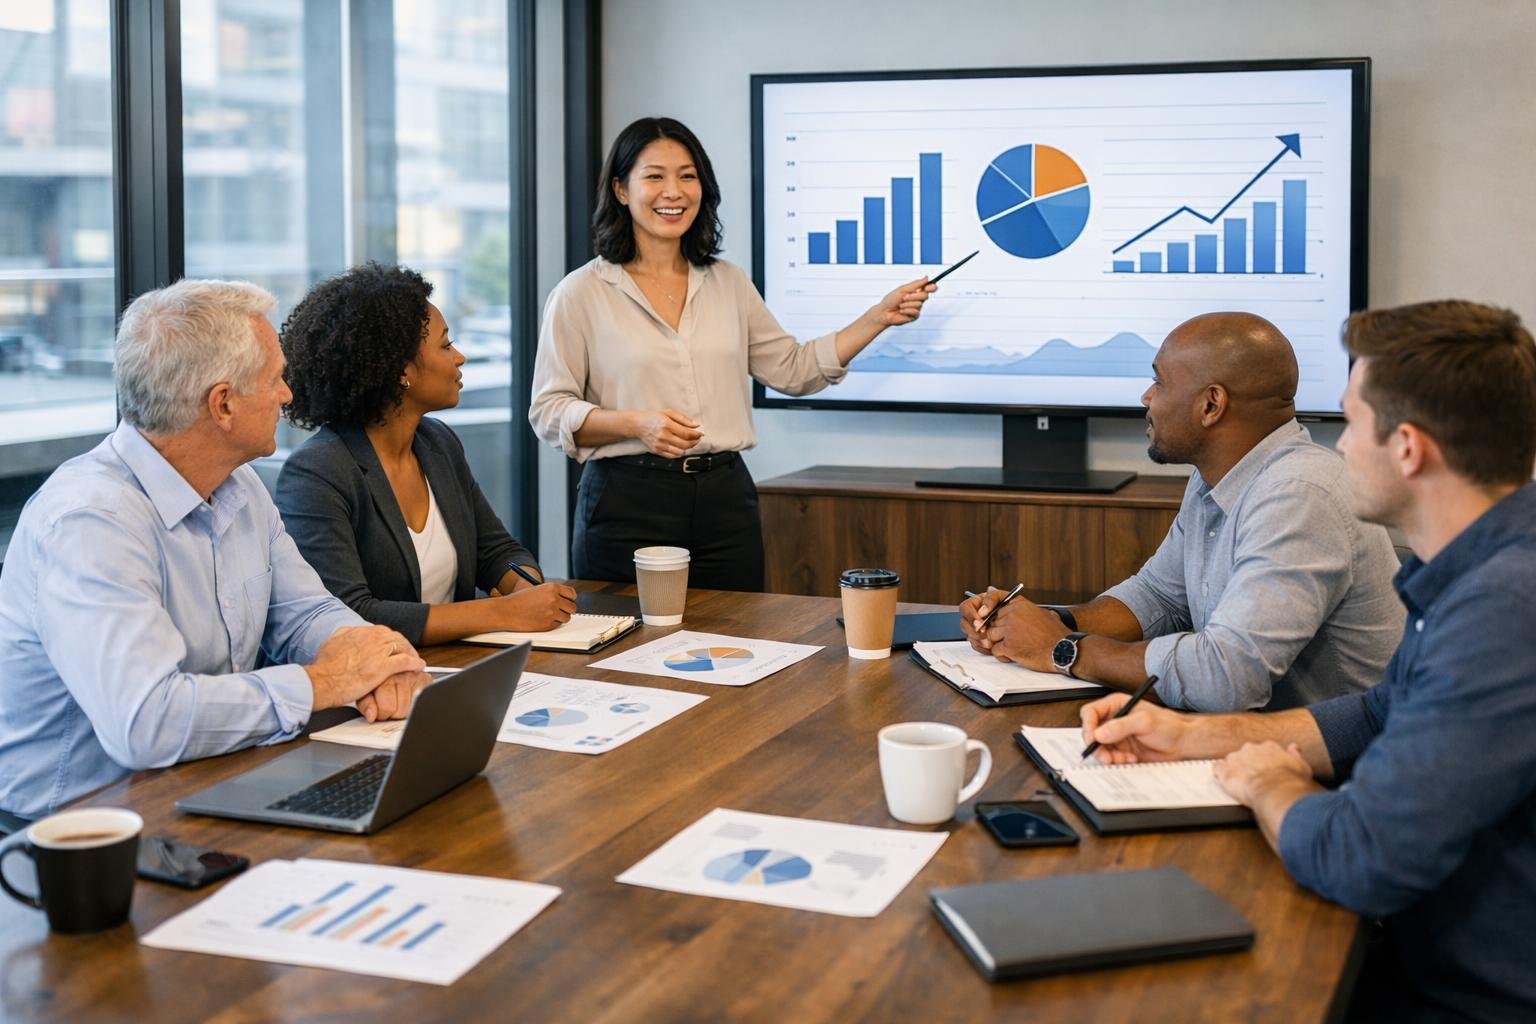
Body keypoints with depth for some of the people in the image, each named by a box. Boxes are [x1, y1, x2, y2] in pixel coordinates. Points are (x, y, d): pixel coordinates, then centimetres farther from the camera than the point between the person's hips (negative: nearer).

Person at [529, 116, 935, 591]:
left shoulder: (727, 282, 11)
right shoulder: (581, 294, -3)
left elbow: (793, 369, 15)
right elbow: (548, 411, -4)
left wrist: (879, 316, 6)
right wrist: (636, 424, -19)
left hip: (726, 501, 4)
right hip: (626, 503, -4)